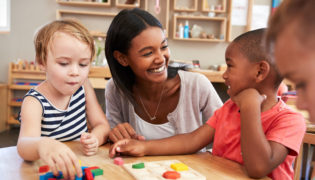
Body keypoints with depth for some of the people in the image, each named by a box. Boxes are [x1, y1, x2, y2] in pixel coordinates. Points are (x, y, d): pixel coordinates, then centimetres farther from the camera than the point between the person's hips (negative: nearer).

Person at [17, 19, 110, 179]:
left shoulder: (83, 86, 0)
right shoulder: (35, 101, -15)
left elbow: (102, 124, 3)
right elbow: (24, 145, -31)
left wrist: (94, 138, -20)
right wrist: (42, 145, -54)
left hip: (82, 165, 4)